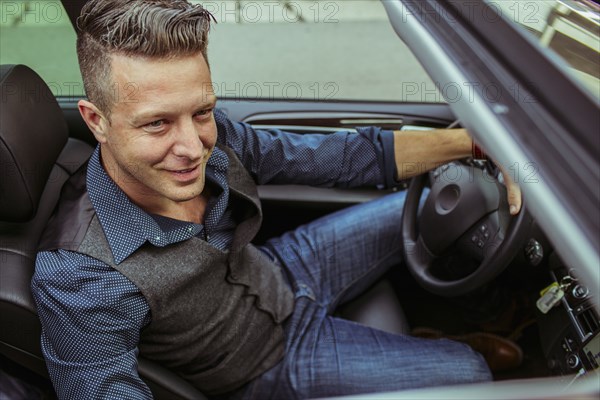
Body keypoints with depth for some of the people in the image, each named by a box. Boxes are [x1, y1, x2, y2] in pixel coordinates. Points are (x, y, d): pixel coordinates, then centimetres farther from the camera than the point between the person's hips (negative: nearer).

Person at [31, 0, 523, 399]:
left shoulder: (213, 139, -22)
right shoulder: (80, 280, -37)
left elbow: (335, 156, -11)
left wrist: (471, 140, -17)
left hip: (284, 272, 5)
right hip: (272, 361, -5)